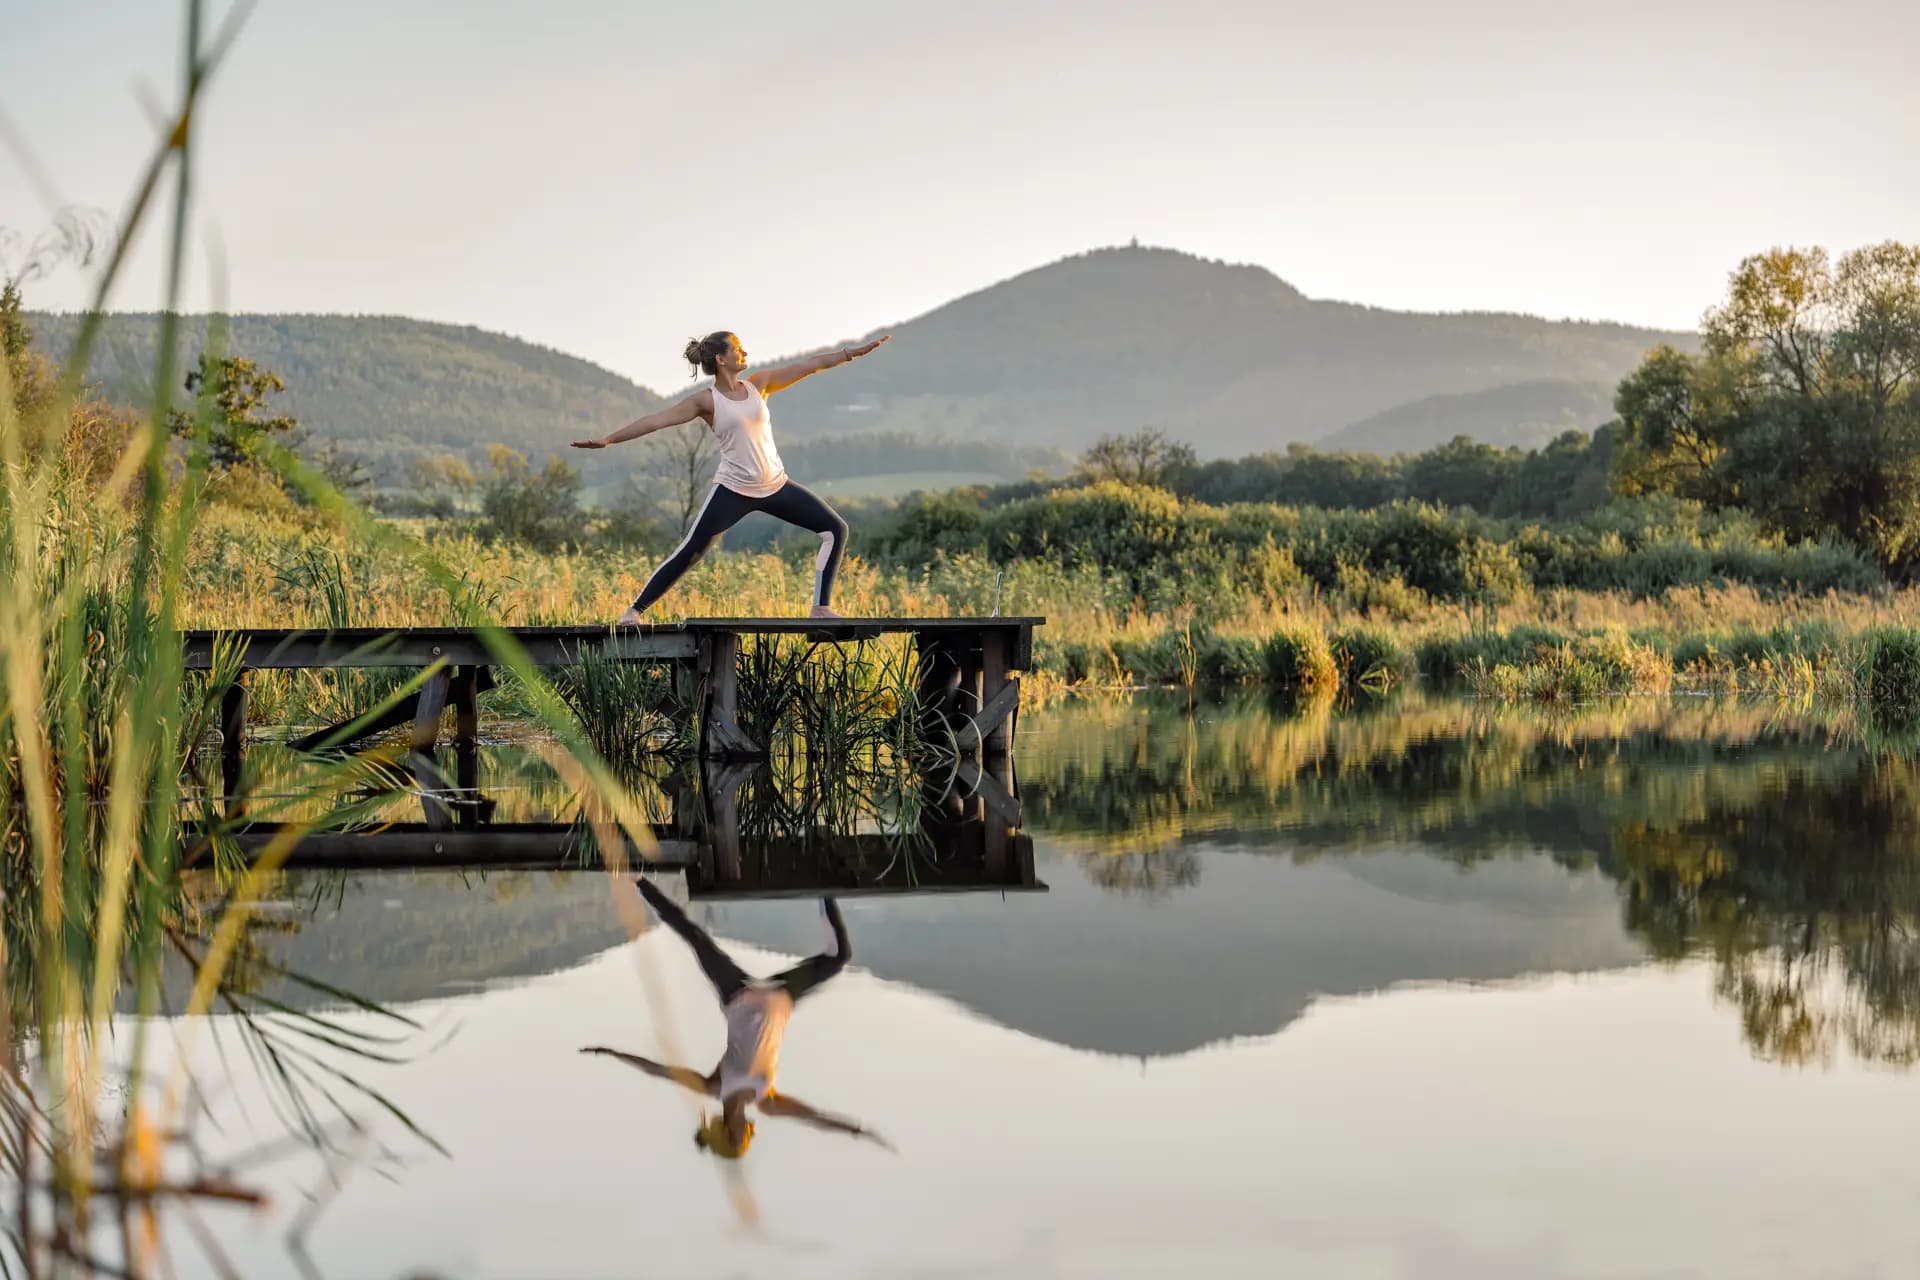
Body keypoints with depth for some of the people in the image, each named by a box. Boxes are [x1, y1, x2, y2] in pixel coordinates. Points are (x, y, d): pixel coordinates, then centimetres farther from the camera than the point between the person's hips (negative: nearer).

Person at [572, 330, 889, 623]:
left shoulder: (758, 384, 6)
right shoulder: (706, 401, -7)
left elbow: (811, 365, 5)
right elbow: (657, 420, -12)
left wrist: (857, 351, 3)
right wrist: (607, 441, -18)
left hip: (776, 486, 5)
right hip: (733, 490, -5)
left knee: (835, 529, -2)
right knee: (689, 552, -13)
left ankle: (820, 608, 1)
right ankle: (634, 611, -3)